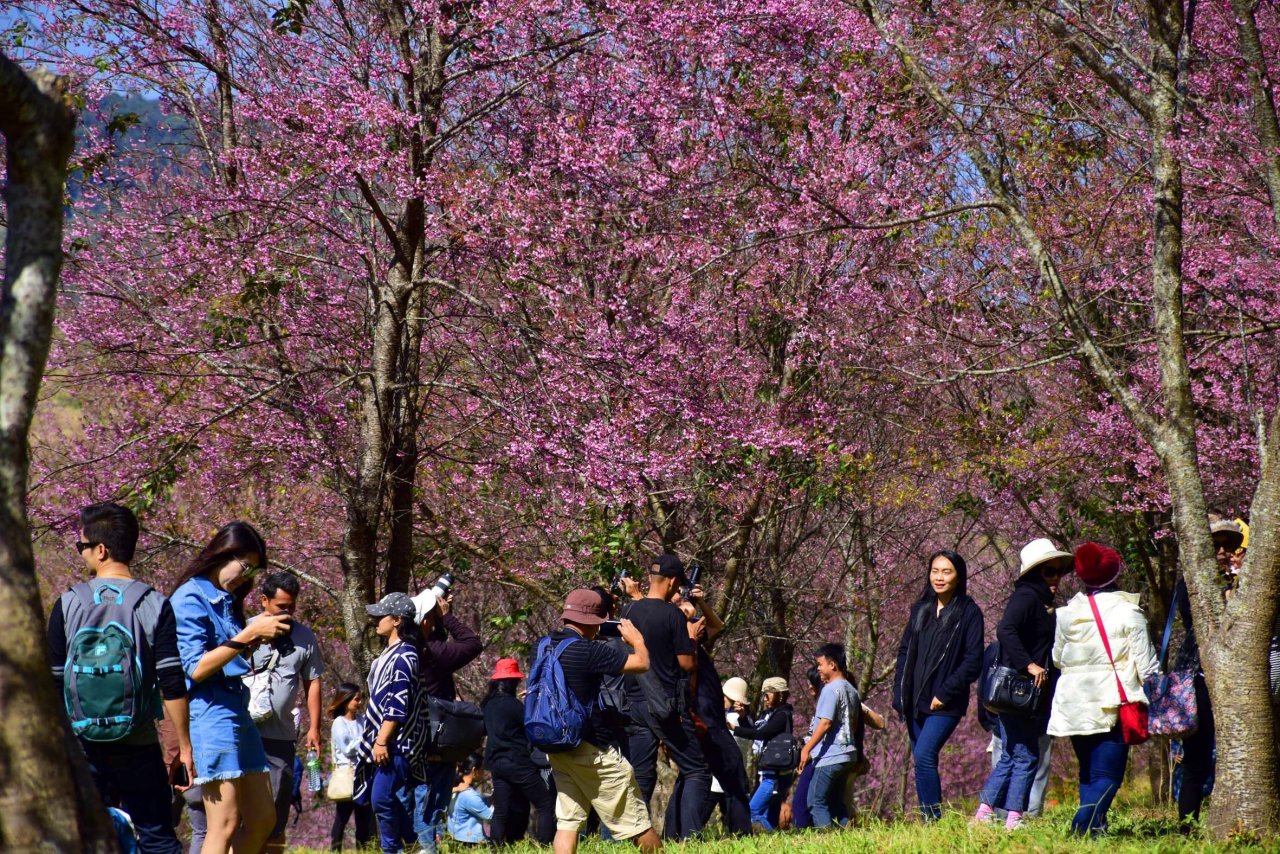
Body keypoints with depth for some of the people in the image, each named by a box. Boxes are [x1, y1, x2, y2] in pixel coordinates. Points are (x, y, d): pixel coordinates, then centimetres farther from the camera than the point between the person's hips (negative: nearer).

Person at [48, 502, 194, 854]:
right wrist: (183, 746, 1)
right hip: (139, 747, -1)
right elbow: (172, 685, -6)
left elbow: (52, 684, 2)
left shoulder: (68, 604, -1)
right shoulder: (155, 605, -3)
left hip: (82, 746, 1)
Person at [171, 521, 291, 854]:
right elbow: (196, 668, -15)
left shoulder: (227, 600, 18)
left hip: (237, 707, 9)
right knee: (225, 823, -12)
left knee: (263, 819, 8)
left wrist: (257, 637, 7)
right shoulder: (191, 598, -7)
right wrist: (248, 635, -17)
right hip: (209, 710, -9)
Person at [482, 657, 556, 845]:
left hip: (497, 764, 8)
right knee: (546, 805, -4)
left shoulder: (488, 705, 9)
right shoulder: (512, 704, -13)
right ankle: (544, 845, -13)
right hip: (517, 762, -8)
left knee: (502, 812, 10)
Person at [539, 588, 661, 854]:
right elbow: (642, 663, -18)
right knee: (636, 822, 2)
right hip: (593, 750, -7)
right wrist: (636, 639, 2)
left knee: (568, 820, 7)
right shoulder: (588, 652, -20)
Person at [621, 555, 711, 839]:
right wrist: (691, 637, 7)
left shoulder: (628, 611, 5)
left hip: (636, 704, 5)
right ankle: (689, 835, -11)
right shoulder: (673, 614, -10)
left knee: (641, 775, 9)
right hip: (668, 706, -5)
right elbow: (688, 664, -8)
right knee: (696, 771, 2)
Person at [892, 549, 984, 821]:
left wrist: (945, 693, -14)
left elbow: (973, 661, -8)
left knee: (924, 756, -19)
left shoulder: (968, 612, -3)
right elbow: (904, 652, 17)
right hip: (916, 701, 6)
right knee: (922, 762, 6)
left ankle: (934, 819, -15)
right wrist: (900, 693, 6)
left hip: (945, 704, -6)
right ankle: (926, 820, 12)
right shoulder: (920, 609, 14)